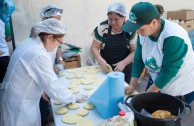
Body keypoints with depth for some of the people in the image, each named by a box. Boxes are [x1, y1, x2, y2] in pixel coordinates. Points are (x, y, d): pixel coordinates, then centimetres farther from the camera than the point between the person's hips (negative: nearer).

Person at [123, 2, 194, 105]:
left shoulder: (173, 37, -30)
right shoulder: (143, 32, -8)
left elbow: (169, 71, -26)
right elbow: (138, 60, -2)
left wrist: (147, 94, -20)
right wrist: (132, 86, -5)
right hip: (157, 83, 7)